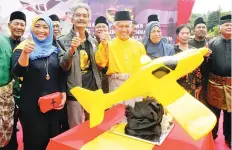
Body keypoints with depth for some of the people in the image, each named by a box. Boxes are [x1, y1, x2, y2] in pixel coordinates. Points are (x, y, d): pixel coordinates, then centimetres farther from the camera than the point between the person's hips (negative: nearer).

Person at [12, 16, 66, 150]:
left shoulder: (55, 50, 6)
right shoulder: (23, 47, -5)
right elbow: (18, 72, -21)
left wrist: (63, 94, 1)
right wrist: (25, 53, -37)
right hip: (31, 104, -3)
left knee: (53, 139, 14)